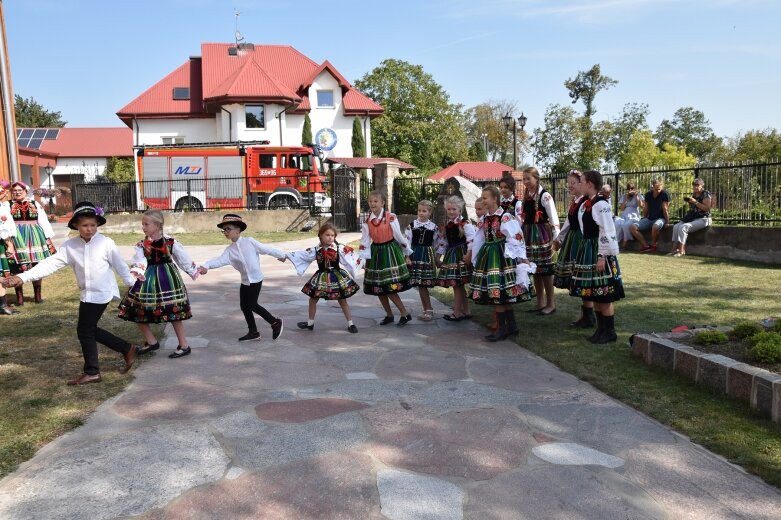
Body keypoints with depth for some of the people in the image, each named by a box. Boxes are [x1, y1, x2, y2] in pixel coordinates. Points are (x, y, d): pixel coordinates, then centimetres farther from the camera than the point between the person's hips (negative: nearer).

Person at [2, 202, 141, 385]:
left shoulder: (106, 243, -12)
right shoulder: (69, 245, -1)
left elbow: (120, 266, -4)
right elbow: (51, 263, -7)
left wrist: (134, 284, 4)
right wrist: (23, 277, -16)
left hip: (101, 293, -6)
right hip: (87, 294, 6)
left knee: (84, 331, -2)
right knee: (89, 329, 12)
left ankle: (91, 372, 13)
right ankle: (127, 349, 26)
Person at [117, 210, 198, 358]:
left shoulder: (170, 242, -8)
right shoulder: (141, 245, -2)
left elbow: (183, 257, 2)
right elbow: (140, 261, -15)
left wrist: (192, 272, 12)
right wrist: (138, 271, -37)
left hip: (167, 278, -4)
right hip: (148, 280, 4)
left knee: (174, 312, 0)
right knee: (136, 311, 6)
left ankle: (184, 346, 12)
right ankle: (151, 342, 24)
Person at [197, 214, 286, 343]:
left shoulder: (249, 241, -10)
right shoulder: (229, 250, 2)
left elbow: (266, 249, -2)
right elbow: (220, 260, -14)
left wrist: (282, 255, 8)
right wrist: (205, 266, -32)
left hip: (256, 278, -6)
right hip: (245, 280, 6)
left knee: (252, 304, -10)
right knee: (244, 306, 7)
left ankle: (276, 322, 6)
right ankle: (253, 332, 21)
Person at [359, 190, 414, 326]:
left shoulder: (391, 217, -11)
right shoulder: (367, 221, 2)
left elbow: (399, 236, -4)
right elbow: (365, 241, 1)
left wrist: (407, 251, 4)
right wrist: (363, 259, -6)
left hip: (390, 252, -5)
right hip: (376, 253, 5)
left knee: (390, 287, -9)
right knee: (378, 288, 9)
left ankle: (405, 314, 6)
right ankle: (389, 315, 25)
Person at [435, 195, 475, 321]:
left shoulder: (465, 223, -12)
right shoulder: (447, 225, 13)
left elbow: (472, 240, -20)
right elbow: (444, 242, 20)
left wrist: (469, 254, -27)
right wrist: (439, 254, 19)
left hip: (461, 255, -8)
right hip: (451, 255, 8)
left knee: (456, 284, -6)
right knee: (459, 285, 12)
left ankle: (457, 312, 2)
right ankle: (465, 311, 21)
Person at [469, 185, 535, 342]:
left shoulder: (506, 217, -11)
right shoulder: (483, 219, 11)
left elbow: (516, 239, -12)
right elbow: (478, 242, 17)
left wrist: (522, 258, -13)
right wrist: (475, 260, 19)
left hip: (502, 257, -7)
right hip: (488, 257, 7)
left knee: (497, 292, -8)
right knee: (502, 295, 10)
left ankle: (502, 328, 2)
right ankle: (511, 326, 21)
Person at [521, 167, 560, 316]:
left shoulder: (544, 195, -11)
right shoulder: (526, 196, 10)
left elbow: (553, 218, -13)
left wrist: (557, 237, -16)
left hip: (542, 234, -7)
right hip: (529, 234, 7)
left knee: (545, 268, -3)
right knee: (535, 269, 11)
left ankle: (551, 303, 7)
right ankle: (540, 303, 20)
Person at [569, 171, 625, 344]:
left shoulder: (601, 205, -16)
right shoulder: (586, 204, 11)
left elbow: (607, 233, -19)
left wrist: (602, 257, -21)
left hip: (598, 252, -9)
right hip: (588, 250, 9)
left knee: (603, 294, -2)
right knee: (594, 294, 14)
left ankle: (610, 332, 9)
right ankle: (601, 329, 24)